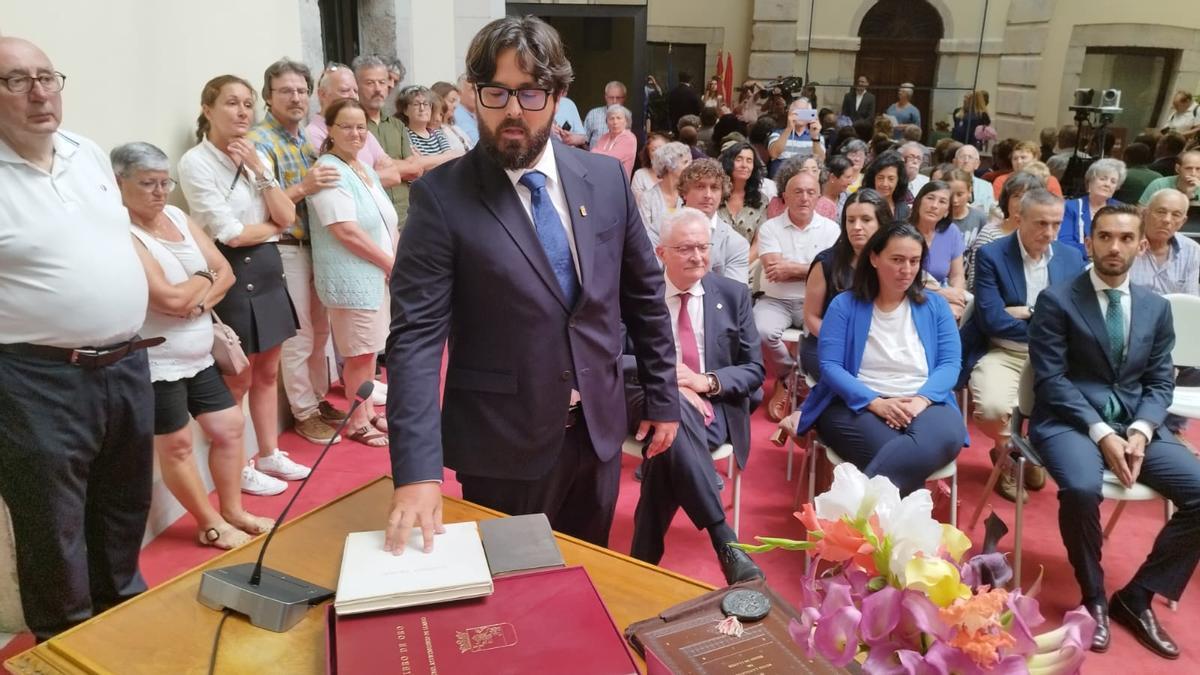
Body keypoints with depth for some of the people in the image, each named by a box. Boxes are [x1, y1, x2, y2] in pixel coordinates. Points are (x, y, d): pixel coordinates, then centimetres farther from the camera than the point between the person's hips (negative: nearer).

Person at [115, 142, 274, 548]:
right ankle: (211, 525, 19)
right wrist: (204, 278, -6)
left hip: (198, 357, 8)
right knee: (176, 444, 5)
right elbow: (170, 299, -24)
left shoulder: (178, 217, 7)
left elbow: (226, 273, 5)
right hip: (156, 364, -8)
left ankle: (233, 511, 28)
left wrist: (199, 301, -14)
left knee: (229, 426, 13)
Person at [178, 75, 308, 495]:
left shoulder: (257, 156, 8)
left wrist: (258, 170, -9)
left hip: (268, 270, 7)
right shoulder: (195, 162, -12)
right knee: (237, 380, 5)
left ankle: (270, 454, 30)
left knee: (267, 372, 16)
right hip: (231, 275, -7)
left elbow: (288, 217, -1)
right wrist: (272, 226, -1)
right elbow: (231, 233, -17)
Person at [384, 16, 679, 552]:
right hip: (503, 442, -3)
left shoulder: (606, 179, -1)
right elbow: (415, 334, -18)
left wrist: (662, 397, 9)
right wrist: (417, 469, -26)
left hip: (598, 427, 4)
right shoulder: (441, 196, -13)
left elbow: (644, 293, 7)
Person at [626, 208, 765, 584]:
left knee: (668, 445, -35)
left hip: (713, 405, 1)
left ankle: (644, 558, -22)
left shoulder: (734, 295, 10)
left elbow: (754, 369, 8)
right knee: (672, 411, -39)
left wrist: (706, 381, -12)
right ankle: (725, 542, -38)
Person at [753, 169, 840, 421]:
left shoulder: (830, 228, 5)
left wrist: (792, 268, -12)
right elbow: (775, 269, -13)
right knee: (761, 331, -31)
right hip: (775, 301, -1)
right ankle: (789, 375, 1)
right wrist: (814, 267, -7)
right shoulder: (770, 228, 1)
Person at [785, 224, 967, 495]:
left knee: (947, 435, -34)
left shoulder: (935, 306, 13)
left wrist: (922, 399, -16)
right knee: (894, 452, -37)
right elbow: (830, 366, -5)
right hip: (857, 404, -3)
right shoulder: (845, 305, 5)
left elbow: (950, 362, 4)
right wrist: (875, 402, -19)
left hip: (923, 404, 3)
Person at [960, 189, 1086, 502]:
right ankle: (1007, 452, 7)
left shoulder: (1072, 258, 7)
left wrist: (1028, 312, -10)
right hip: (1000, 353, -4)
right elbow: (992, 320, -16)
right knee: (993, 407, -32)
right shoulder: (990, 255, -8)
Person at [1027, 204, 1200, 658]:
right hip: (1070, 421, -5)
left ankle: (1137, 596, 2)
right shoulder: (1056, 301, -2)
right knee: (1081, 488, -34)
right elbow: (1051, 380, -9)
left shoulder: (1156, 307, 13)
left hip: (1136, 422, 5)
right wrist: (1101, 433, -19)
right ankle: (1094, 598, -6)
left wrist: (1141, 431, -11)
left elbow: (1160, 381, 9)